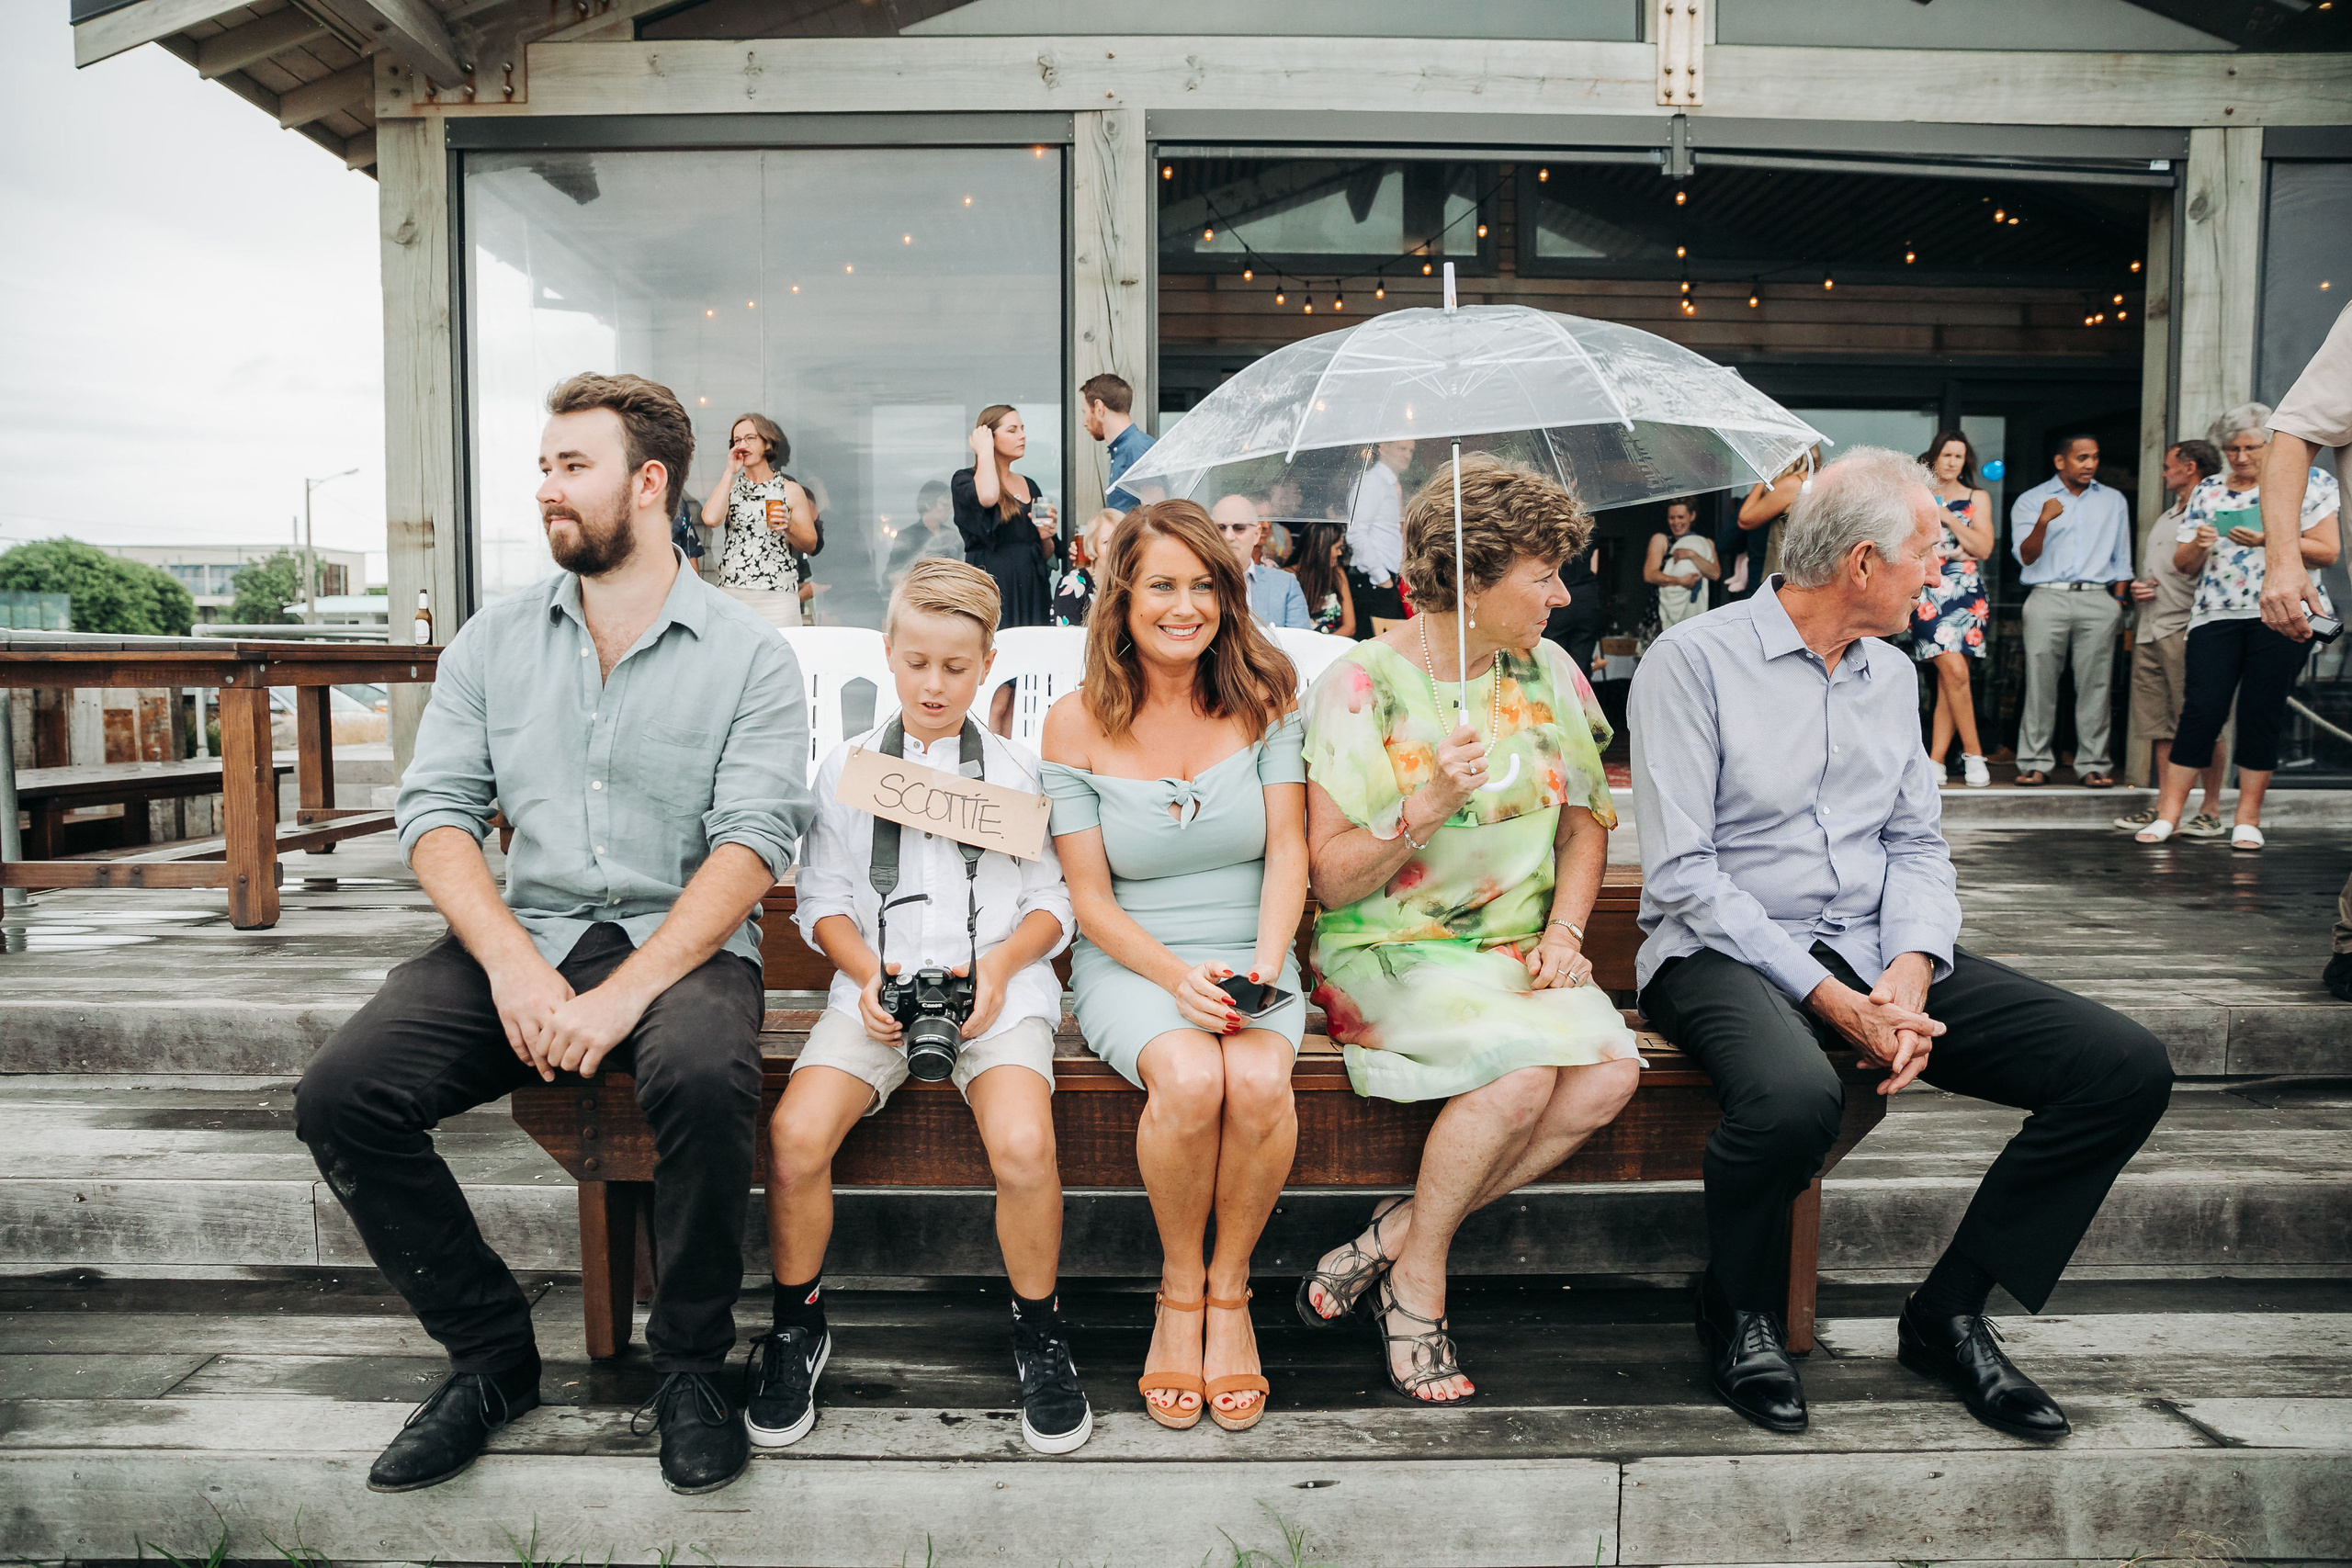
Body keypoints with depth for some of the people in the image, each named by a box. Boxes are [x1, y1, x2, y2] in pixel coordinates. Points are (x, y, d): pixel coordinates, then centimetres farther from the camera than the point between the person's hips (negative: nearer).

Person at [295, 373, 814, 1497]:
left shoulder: (746, 655, 0)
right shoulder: (492, 642, 12)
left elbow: (750, 844, -11)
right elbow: (435, 812, 4)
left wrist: (624, 993, -23)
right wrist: (514, 965, -14)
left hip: (679, 943, -4)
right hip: (516, 939, 4)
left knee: (703, 1075, -36)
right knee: (339, 1097, -18)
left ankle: (690, 1366, -9)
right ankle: (489, 1355, 3)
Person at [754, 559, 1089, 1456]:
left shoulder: (1019, 772, 13)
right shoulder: (846, 768, 14)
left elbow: (1053, 905, 10)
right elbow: (823, 901, 11)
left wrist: (999, 963, -9)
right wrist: (868, 972, -7)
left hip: (1000, 984, -1)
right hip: (877, 986, 1)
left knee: (1023, 1144, -29)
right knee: (795, 1134, -24)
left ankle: (1038, 1331, -1)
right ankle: (796, 1323, 4)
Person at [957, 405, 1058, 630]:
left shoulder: (1029, 485, 17)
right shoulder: (965, 480, 1)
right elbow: (987, 497, -25)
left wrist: (1046, 537, -1)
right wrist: (985, 451, -8)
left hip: (1032, 592, 5)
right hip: (992, 591, -5)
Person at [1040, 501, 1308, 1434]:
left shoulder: (1261, 700, 4)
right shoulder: (1077, 726, 0)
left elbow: (1288, 853, -1)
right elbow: (1089, 899, -2)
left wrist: (1263, 965, -17)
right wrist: (1179, 975, -17)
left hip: (1251, 961, 1)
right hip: (1130, 965, -1)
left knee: (1259, 1083, -31)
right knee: (1189, 1080, -32)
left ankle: (1229, 1288, -3)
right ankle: (1178, 1287, -4)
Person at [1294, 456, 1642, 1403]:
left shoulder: (1548, 673, 7)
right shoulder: (1362, 686, -9)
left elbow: (1586, 821, 17)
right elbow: (1331, 879, -11)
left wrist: (1564, 931, 1)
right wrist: (1425, 807, -26)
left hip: (1517, 957, 6)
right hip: (1387, 955, -5)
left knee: (1610, 1072, -23)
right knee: (1524, 1067, -31)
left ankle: (1394, 1236, -7)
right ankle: (1417, 1283, -5)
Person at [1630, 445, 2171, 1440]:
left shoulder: (1893, 676, 15)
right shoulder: (1693, 662, -7)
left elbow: (1917, 844, 13)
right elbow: (1680, 873, -13)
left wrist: (1912, 968, -8)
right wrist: (1826, 996, -19)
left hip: (1877, 955, 7)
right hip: (1727, 952, -6)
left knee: (2128, 1068, -10)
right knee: (1795, 1095, -39)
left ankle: (1950, 1311, 4)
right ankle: (1738, 1314, -6)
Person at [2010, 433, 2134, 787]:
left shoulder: (2114, 501, 19)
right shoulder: (2030, 502, 9)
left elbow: (2121, 559, 19)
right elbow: (2026, 557, 0)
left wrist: (2118, 601, 9)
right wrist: (2043, 521, -16)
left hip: (2098, 600, 2)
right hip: (2047, 598, -2)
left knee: (2094, 685, -2)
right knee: (2040, 683, -5)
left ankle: (2092, 764, 2)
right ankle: (2036, 762, 1)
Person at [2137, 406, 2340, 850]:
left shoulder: (2307, 481, 8)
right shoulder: (2207, 492, 16)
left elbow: (2328, 551, 0)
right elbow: (2183, 563, 15)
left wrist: (2268, 540, -13)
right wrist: (2197, 545, -8)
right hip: (2216, 614, 2)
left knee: (2262, 713, -2)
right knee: (2201, 710, -7)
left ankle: (2248, 818, 5)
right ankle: (2167, 813, -5)